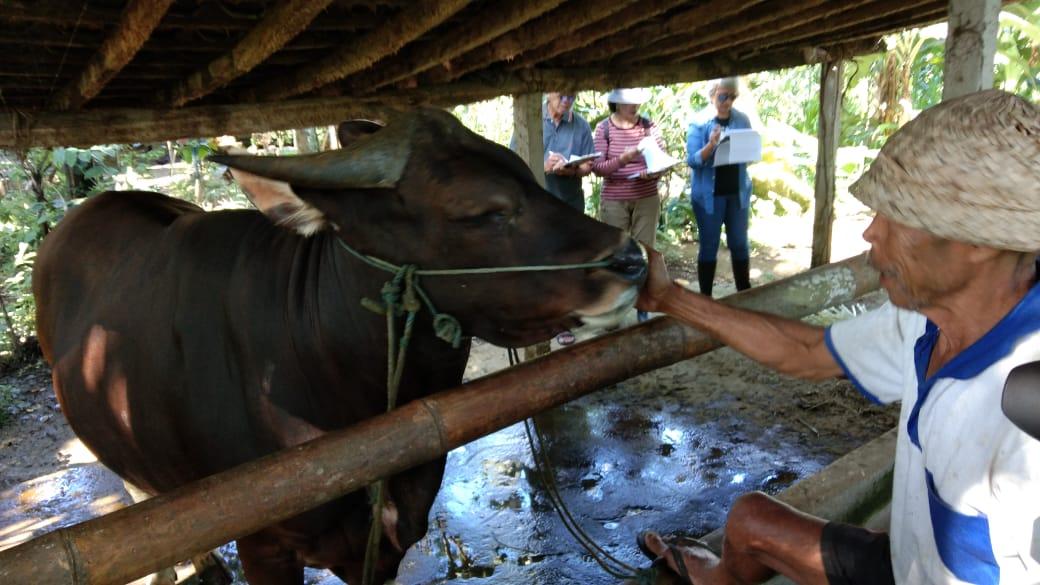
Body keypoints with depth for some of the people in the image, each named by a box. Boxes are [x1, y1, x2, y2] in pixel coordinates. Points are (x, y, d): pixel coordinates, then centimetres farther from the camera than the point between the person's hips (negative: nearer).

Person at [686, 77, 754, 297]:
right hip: (709, 194, -3)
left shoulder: (742, 120, 2)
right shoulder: (699, 123, -8)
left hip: (738, 192, 3)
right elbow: (692, 160, -13)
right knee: (709, 246, 5)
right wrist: (711, 145, -29)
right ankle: (705, 298, 16)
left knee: (740, 244, 12)